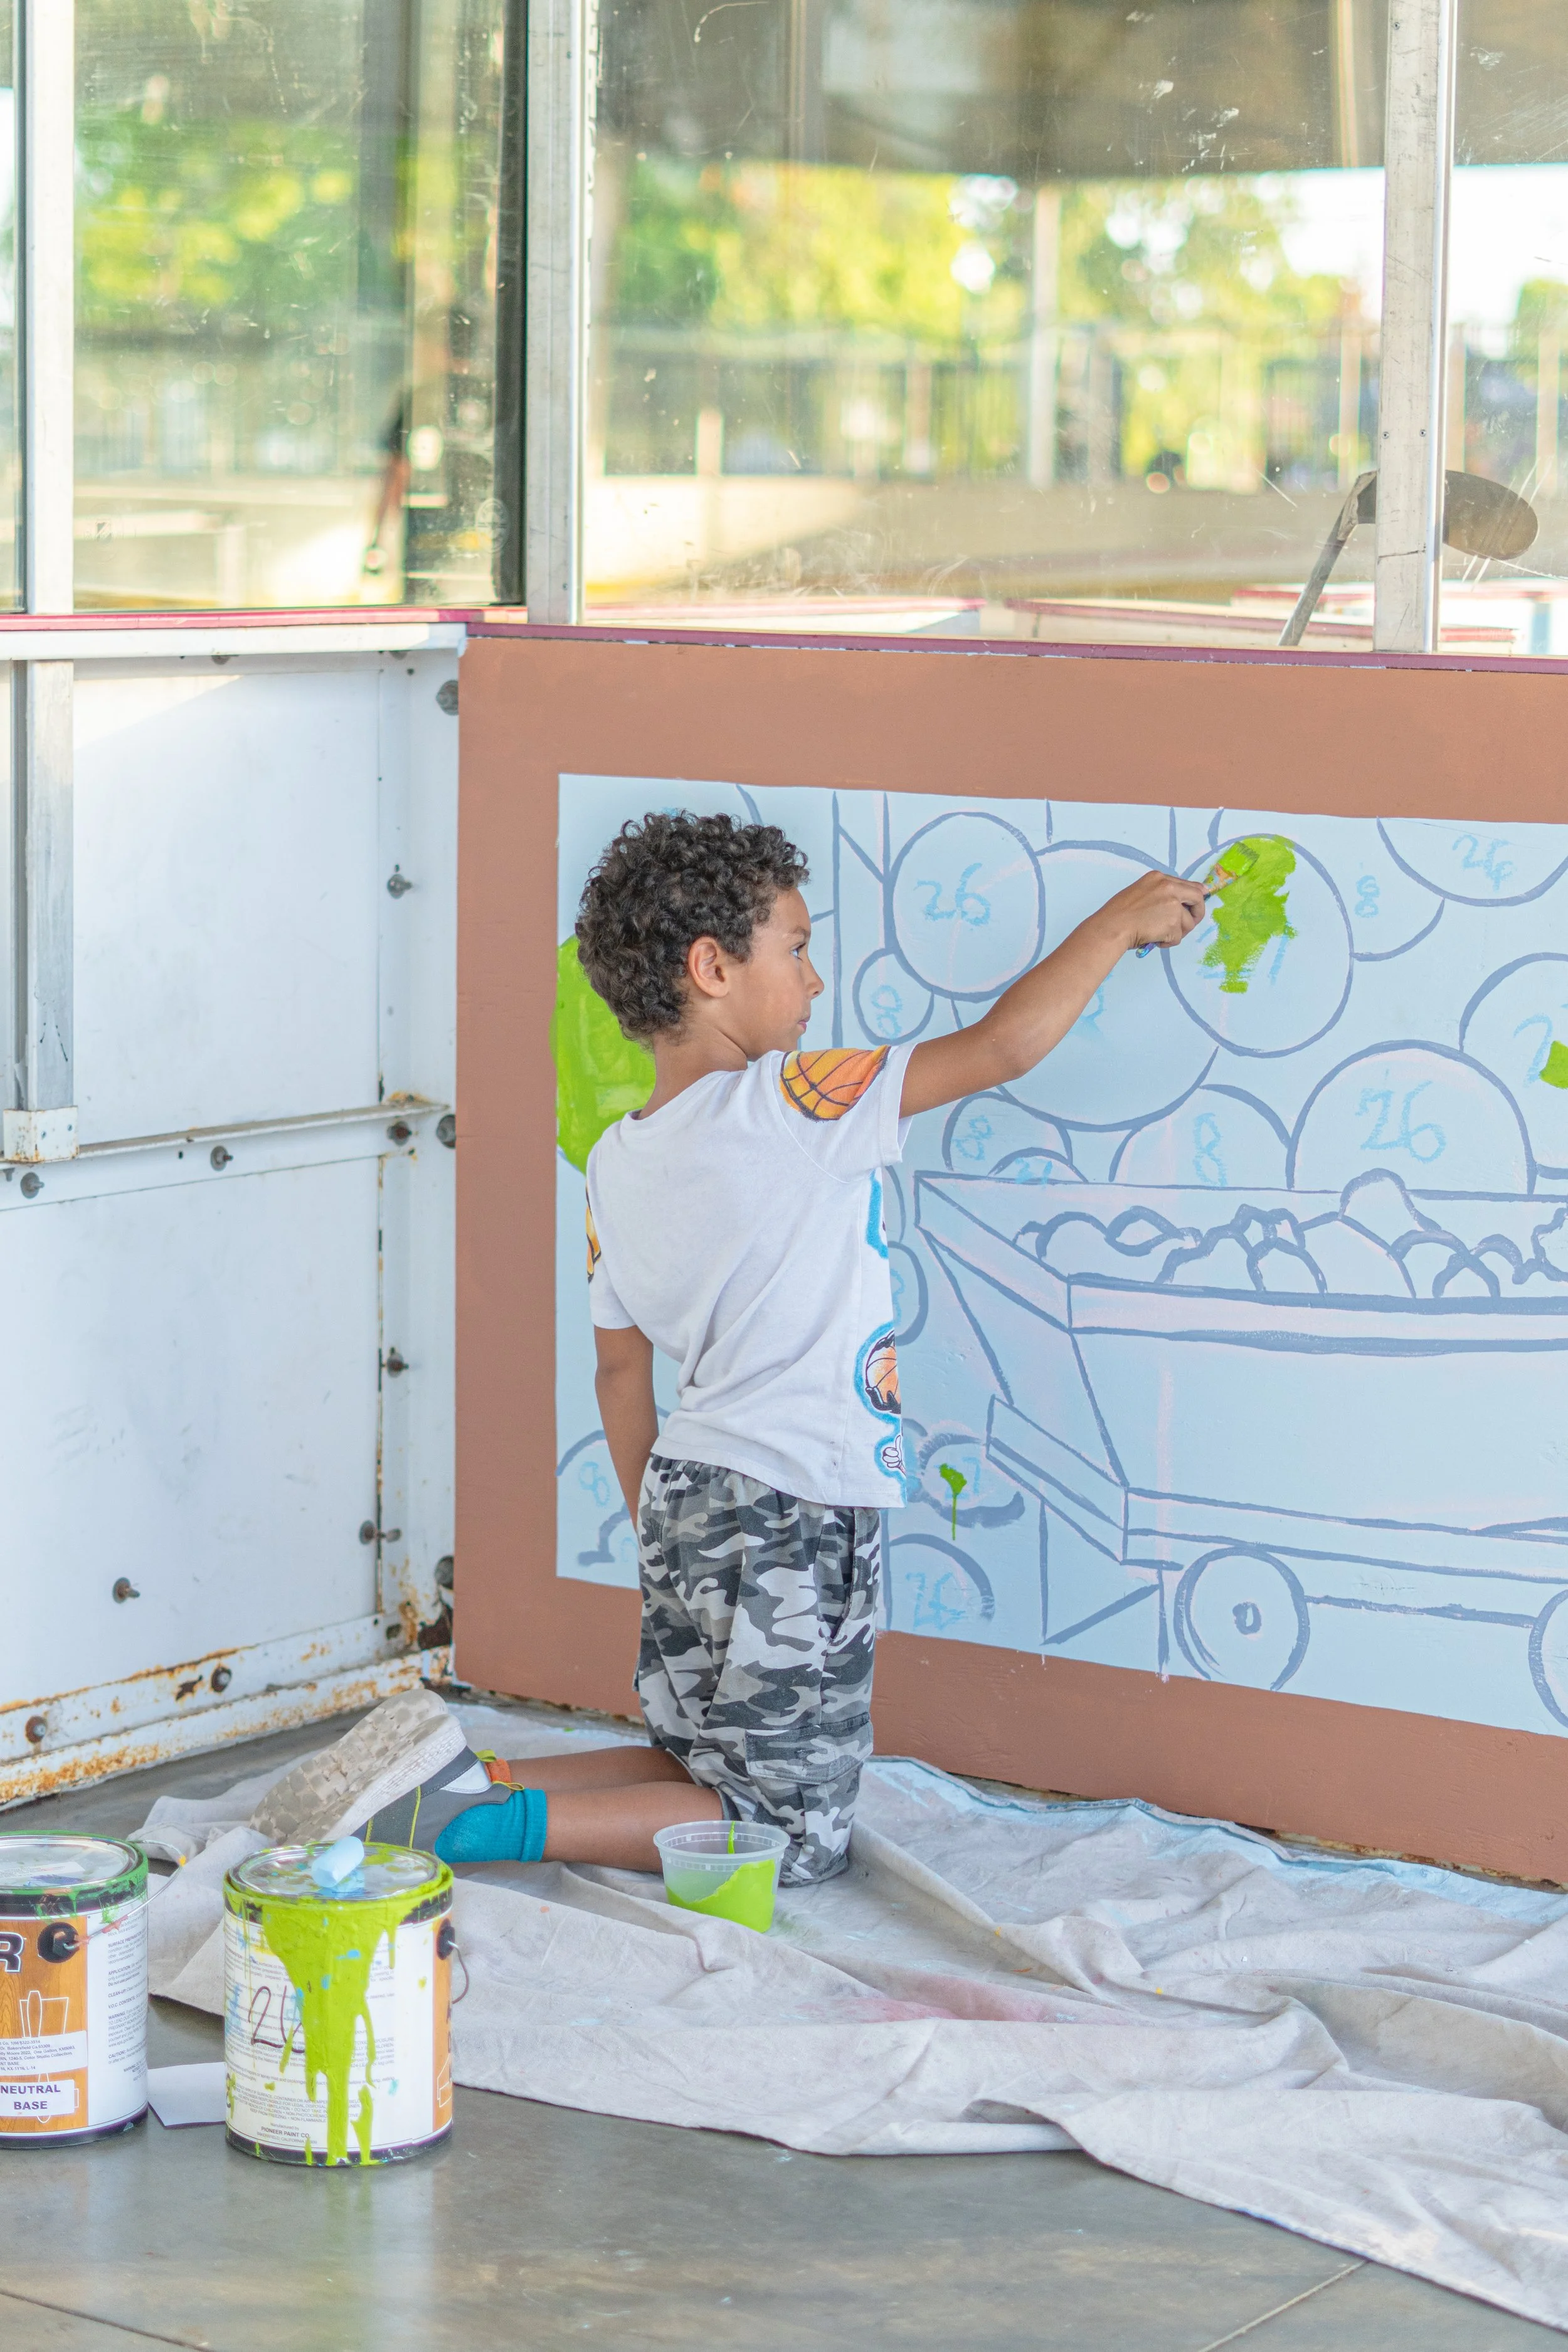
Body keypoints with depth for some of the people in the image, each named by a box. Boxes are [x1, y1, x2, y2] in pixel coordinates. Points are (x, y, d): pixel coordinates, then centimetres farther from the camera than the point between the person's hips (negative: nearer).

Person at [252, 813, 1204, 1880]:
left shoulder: (616, 1161, 7)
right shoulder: (788, 1105, -16)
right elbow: (1001, 1047, -15)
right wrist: (1120, 922, -3)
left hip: (690, 1490, 8)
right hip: (793, 1515, -8)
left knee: (694, 1769, 20)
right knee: (791, 1834, -1)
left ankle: (455, 1776, 2)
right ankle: (484, 1822, -14)